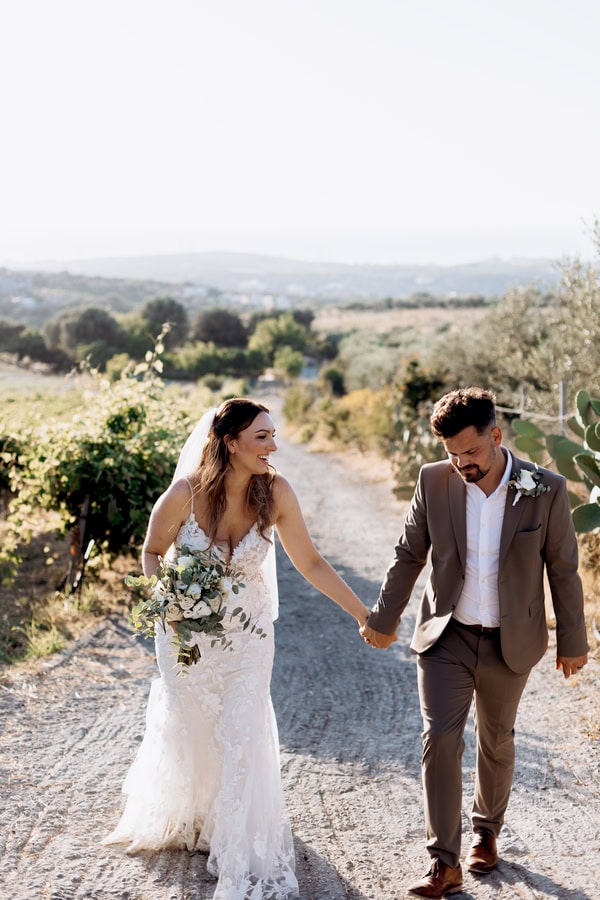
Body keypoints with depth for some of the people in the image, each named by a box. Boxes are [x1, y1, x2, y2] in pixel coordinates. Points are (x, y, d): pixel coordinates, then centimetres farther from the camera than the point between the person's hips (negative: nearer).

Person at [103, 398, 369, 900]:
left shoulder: (275, 492, -19)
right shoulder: (186, 493, -23)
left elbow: (310, 563, -11)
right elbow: (152, 551, -6)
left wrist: (363, 615, -12)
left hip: (247, 632, 0)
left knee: (243, 735, -1)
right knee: (187, 726, 19)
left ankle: (245, 855, 17)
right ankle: (182, 816, 51)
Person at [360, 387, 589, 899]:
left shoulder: (547, 490, -13)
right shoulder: (434, 481, -9)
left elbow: (563, 570, -4)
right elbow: (410, 555, 3)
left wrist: (572, 642, 2)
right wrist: (384, 619, 9)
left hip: (510, 644, 0)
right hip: (446, 638, 0)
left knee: (496, 742, 16)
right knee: (439, 741, -7)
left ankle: (487, 831, 40)